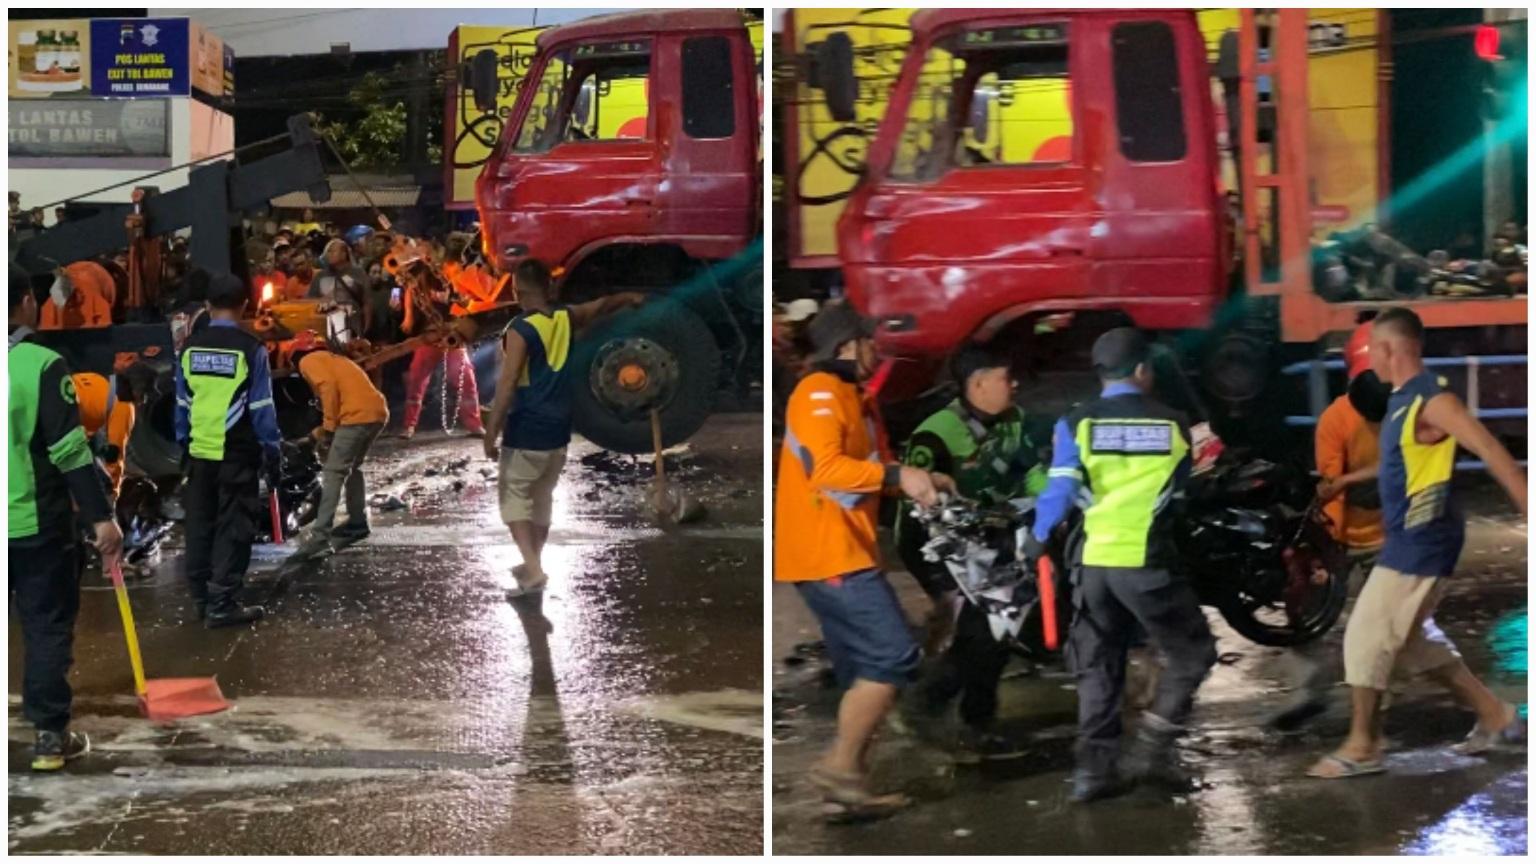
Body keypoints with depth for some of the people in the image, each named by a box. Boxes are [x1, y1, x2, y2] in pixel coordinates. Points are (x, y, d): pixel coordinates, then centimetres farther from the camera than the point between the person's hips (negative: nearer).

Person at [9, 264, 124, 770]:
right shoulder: (42, 365, -13)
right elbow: (70, 450, -15)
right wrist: (100, 517, -12)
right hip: (37, 522, -4)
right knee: (48, 625, 5)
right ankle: (49, 735, 6)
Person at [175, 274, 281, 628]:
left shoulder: (190, 348, 3)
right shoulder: (250, 349, -11)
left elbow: (182, 403, 9)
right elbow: (262, 408, -10)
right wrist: (273, 452, -2)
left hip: (200, 452, 5)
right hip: (238, 454, -5)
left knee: (200, 525, 13)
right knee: (233, 527, 0)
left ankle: (202, 597, 20)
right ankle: (221, 604, -2)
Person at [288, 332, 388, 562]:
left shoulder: (309, 361, 8)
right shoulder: (333, 358, 33)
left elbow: (329, 387, -10)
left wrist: (329, 428, -6)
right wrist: (323, 433, 31)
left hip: (358, 416, -8)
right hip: (378, 412, 8)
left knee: (333, 473, -10)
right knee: (352, 468, 26)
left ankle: (320, 537, -19)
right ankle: (357, 523, 33)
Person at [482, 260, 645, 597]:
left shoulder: (521, 329, -16)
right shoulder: (566, 319, 2)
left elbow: (507, 385, -20)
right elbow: (602, 306, 22)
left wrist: (491, 432, -17)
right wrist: (629, 297, 42)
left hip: (525, 432, -6)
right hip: (558, 431, 7)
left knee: (513, 496, 1)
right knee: (542, 496, 20)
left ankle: (533, 569, -13)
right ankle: (533, 564, 32)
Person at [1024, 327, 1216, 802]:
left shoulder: (1077, 423, -1)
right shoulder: (1173, 424, 1)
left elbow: (1059, 492, -7)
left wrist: (1038, 539, 8)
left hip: (1094, 559, 3)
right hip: (1146, 560, -3)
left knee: (1098, 665, 14)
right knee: (1192, 653, 11)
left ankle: (1094, 765, 10)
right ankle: (1150, 749, 1)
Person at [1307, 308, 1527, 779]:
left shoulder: (1432, 399, -18)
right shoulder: (1404, 397, 11)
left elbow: (1492, 452, -23)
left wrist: (1529, 512, -27)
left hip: (1422, 541, -10)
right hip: (1410, 539, 10)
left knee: (1366, 636, -5)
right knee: (1408, 639, 17)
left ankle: (1361, 747, 5)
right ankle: (1495, 715, 24)